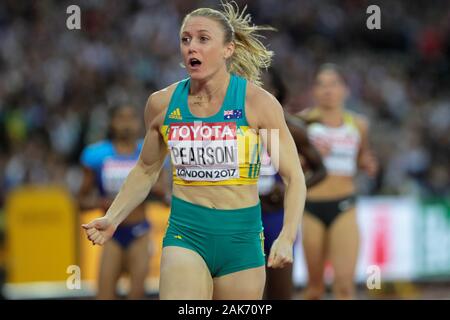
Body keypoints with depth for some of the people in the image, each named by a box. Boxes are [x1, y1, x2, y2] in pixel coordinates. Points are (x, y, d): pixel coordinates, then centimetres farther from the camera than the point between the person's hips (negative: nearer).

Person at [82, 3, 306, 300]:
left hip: (241, 239, -1)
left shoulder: (257, 102, -6)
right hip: (185, 233, 1)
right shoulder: (163, 103, 2)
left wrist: (287, 238, -19)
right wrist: (112, 219, 6)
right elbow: (146, 170, 19)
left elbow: (294, 177, -4)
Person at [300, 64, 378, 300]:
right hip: (311, 207, -1)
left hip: (344, 208, 1)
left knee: (344, 284, -14)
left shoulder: (358, 124, 6)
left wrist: (367, 164, 2)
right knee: (315, 287, 7)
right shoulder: (304, 121, -2)